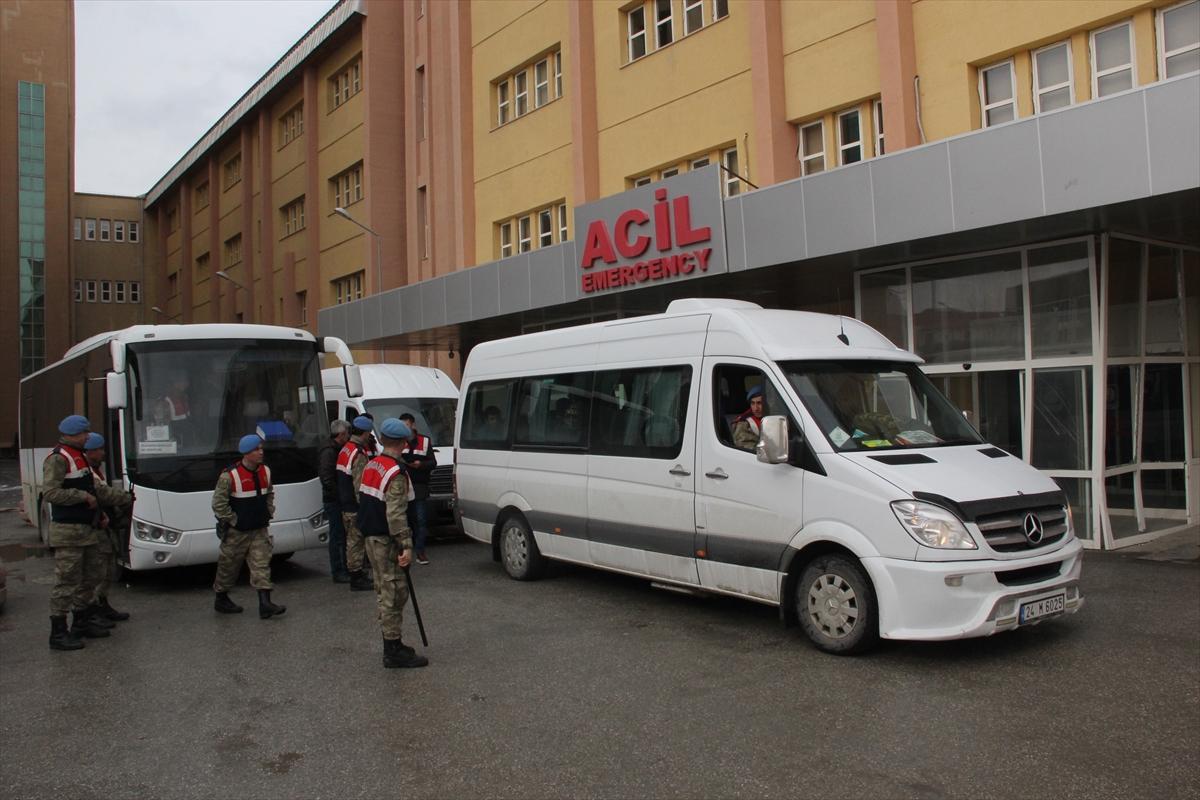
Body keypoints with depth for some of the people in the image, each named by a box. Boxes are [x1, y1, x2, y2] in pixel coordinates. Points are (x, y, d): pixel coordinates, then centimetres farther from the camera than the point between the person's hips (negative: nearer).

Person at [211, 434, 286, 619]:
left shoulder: (265, 471, 3)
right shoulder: (230, 476, -17)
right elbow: (218, 504, -13)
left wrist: (269, 514, 10)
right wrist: (234, 521, -12)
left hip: (260, 529, 5)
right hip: (237, 532, -5)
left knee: (261, 565, -4)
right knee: (229, 566, 10)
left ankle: (265, 604, -8)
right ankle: (221, 599, 30)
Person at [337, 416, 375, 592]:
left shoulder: (345, 449, 12)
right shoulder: (359, 454, -19)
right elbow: (359, 485, -22)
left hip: (345, 504, 10)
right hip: (355, 506, -10)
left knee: (353, 539, 17)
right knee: (356, 540, -3)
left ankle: (357, 573, 28)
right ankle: (356, 578, 2)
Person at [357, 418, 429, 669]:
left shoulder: (371, 465, 11)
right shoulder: (396, 473, -19)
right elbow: (396, 514, -24)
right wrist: (406, 545, -24)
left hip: (371, 536, 10)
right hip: (386, 540, -10)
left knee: (385, 592, 17)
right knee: (394, 593, -4)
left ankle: (392, 645, 27)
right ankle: (394, 652, -1)